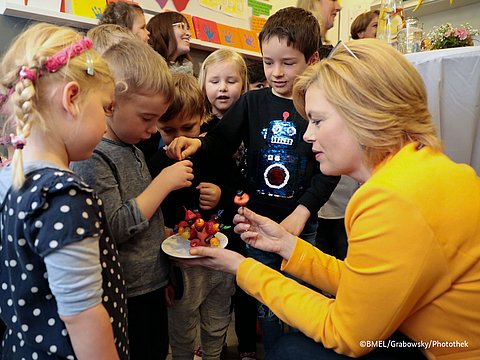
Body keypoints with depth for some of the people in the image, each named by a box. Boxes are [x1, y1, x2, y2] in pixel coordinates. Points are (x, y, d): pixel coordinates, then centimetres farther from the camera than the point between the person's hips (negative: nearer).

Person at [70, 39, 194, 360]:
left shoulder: (132, 149, 7)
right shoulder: (90, 157, -20)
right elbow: (114, 228, -26)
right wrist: (163, 183, -21)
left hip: (152, 285, 8)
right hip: (125, 297, -8)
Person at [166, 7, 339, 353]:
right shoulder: (252, 102, -1)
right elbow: (220, 144, -3)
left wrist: (302, 212, -13)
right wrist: (196, 143, -24)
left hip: (302, 223, -1)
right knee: (266, 304, 17)